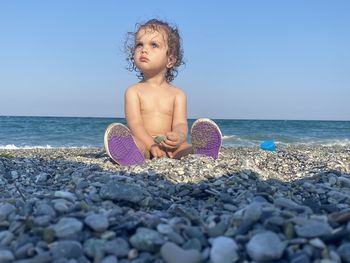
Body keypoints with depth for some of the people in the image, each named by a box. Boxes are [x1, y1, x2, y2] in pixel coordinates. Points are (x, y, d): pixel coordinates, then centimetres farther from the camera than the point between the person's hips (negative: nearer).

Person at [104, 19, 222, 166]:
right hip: (144, 143, -1)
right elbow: (135, 124, -6)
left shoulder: (177, 94, 12)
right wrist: (152, 145, -26)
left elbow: (180, 124, -2)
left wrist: (178, 137, -29)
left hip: (169, 147, 2)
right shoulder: (133, 91, 8)